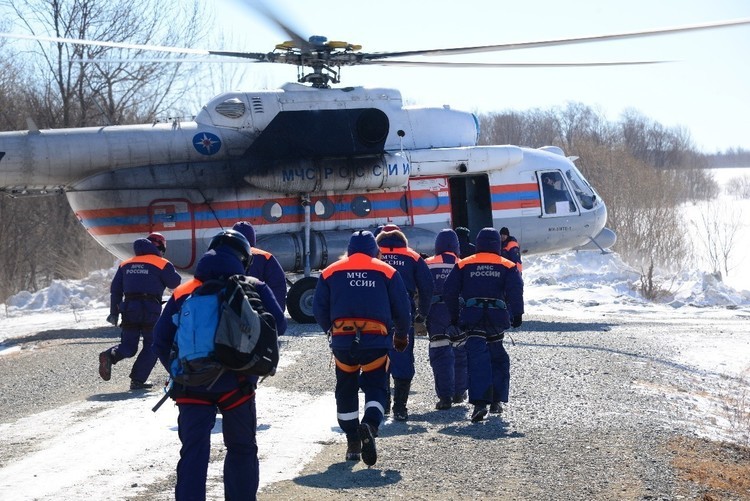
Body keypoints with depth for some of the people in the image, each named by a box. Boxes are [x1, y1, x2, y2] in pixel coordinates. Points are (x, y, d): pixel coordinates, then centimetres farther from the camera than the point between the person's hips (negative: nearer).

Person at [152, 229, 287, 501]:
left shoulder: (183, 292, 4)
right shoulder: (253, 289, -1)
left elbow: (160, 340, 4)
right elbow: (278, 325, -4)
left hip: (192, 387, 1)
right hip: (237, 384, -1)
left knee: (193, 453, 1)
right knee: (242, 450, 16)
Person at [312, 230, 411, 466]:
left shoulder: (330, 272, 11)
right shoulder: (387, 272, 8)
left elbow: (319, 309, 9)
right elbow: (402, 308, 8)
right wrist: (402, 336, 24)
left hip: (342, 340, 1)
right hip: (376, 340, -1)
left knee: (346, 389, 16)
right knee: (376, 388, 7)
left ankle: (352, 443, 17)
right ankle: (370, 424, -23)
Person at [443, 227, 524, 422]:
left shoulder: (463, 265, 8)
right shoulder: (507, 266, 6)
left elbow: (449, 291, 5)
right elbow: (515, 289, -10)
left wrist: (454, 316, 12)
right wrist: (517, 314, -8)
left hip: (471, 317, -1)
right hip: (497, 316, 1)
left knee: (477, 359, -7)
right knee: (497, 357, 19)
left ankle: (480, 402, -23)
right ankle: (497, 400, 21)